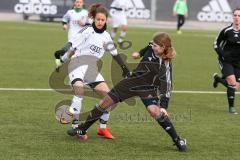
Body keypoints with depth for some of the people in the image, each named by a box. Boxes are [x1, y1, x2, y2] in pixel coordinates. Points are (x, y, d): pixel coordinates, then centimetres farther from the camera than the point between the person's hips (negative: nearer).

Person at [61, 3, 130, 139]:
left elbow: (115, 53, 22)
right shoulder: (87, 31, -5)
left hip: (92, 68, 6)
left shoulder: (106, 36, 12)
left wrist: (125, 68, 23)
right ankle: (75, 126, -27)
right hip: (77, 64, -6)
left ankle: (103, 128, 11)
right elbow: (72, 47, -9)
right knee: (79, 89, -32)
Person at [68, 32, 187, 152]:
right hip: (131, 81, 6)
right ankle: (82, 130, 22)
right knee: (105, 102, 5)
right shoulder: (151, 48, -12)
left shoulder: (166, 65, -26)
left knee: (154, 110, -32)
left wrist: (163, 106, -36)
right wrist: (140, 53, 24)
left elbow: (167, 88, -27)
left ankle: (178, 141, -17)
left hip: (147, 88, -6)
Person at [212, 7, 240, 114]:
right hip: (226, 60, -3)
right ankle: (231, 107, -3)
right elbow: (216, 44, 2)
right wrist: (222, 54, -13)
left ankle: (218, 78, 36)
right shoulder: (226, 31, -10)